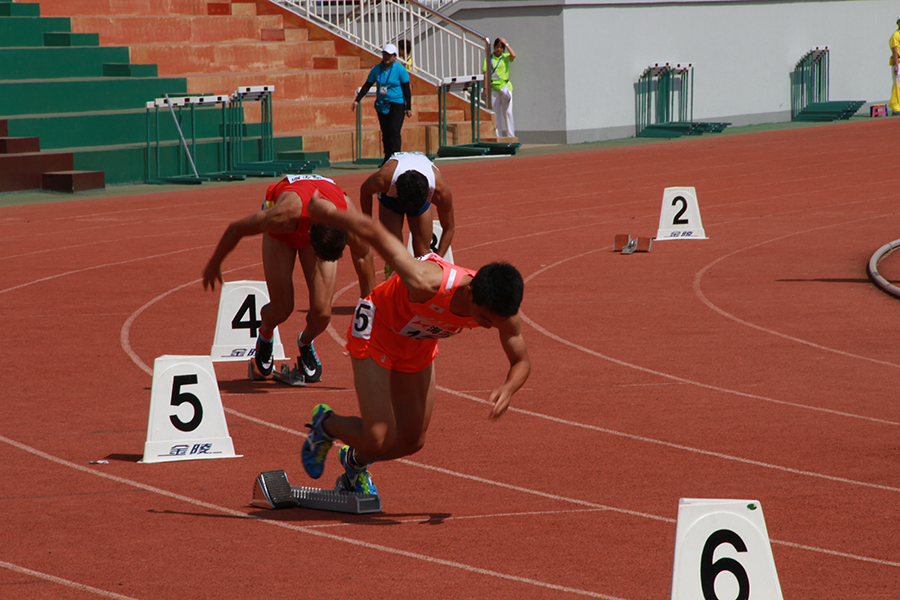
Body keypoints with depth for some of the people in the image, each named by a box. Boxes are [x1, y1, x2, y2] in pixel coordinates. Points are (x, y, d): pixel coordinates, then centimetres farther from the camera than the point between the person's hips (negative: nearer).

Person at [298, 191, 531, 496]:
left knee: (412, 442, 10)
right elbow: (371, 229, -33)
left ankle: (355, 463, 41)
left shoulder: (501, 311, -28)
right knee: (378, 440, -12)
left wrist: (508, 388, -33)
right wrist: (328, 214, -19)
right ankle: (325, 424, 21)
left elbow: (521, 361, -10)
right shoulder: (428, 283, -44)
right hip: (376, 328, -5)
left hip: (419, 344, 6)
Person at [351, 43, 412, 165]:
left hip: (397, 105, -4)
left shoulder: (400, 69, -5)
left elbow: (406, 89, -3)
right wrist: (357, 100, 5)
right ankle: (387, 158, 9)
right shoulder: (376, 69, 7)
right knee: (385, 133, 5)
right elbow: (367, 86, 12)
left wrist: (408, 107, -7)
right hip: (381, 105, 5)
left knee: (394, 132, -13)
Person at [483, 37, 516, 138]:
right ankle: (497, 135, 4)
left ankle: (510, 135, 2)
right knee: (495, 113, 1)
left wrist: (506, 43, -7)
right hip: (493, 88, 0)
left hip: (505, 86, 0)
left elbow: (513, 55, -15)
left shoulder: (505, 57, 6)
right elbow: (486, 73, 1)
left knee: (507, 112, 0)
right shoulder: (489, 59, 5)